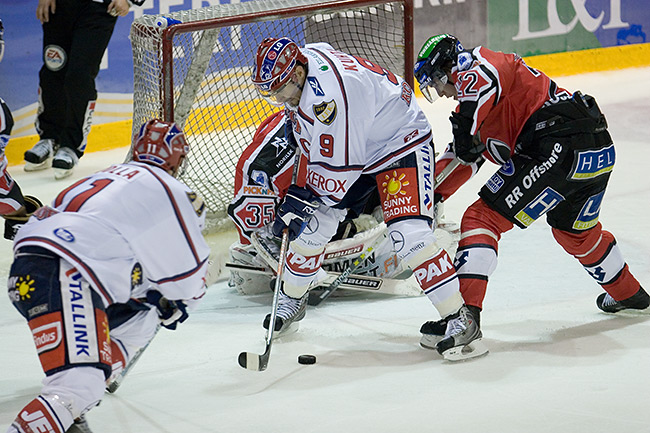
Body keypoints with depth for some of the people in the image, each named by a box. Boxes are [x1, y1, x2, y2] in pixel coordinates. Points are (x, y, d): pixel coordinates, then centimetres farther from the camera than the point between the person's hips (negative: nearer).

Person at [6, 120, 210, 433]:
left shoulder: (115, 176, 30)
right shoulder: (166, 190, 4)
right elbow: (190, 270, 7)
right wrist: (174, 305, 27)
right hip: (59, 275, -9)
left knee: (140, 321, 24)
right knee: (79, 386, -19)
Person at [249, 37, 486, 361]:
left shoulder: (328, 96, -36)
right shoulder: (299, 59, -9)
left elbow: (339, 168, -31)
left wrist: (300, 201, -23)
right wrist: (295, 118, 15)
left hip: (402, 143, -9)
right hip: (353, 147, 9)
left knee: (407, 234, -24)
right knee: (310, 223, 8)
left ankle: (461, 321, -19)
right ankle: (292, 300, 31)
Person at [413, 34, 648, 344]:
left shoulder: (471, 65, 1)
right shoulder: (481, 103, 30)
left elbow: (489, 74, -24)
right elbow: (462, 158, 33)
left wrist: (465, 126, -24)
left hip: (559, 146, -11)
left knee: (484, 217, -9)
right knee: (575, 230, 35)